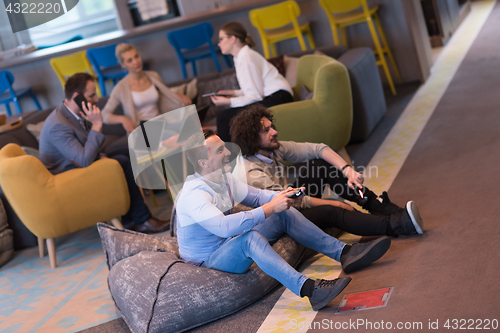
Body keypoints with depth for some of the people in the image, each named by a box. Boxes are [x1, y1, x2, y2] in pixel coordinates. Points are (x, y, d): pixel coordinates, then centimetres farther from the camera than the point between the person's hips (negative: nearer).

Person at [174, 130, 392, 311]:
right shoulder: (194, 195, -27)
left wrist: (284, 197, -12)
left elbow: (255, 195, 10)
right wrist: (270, 208, -38)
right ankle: (308, 289, -51)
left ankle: (345, 254, -7)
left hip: (231, 246, 9)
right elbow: (224, 227, -41)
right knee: (249, 237, -39)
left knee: (285, 214, -1)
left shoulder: (224, 178, 2)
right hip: (207, 260, -9)